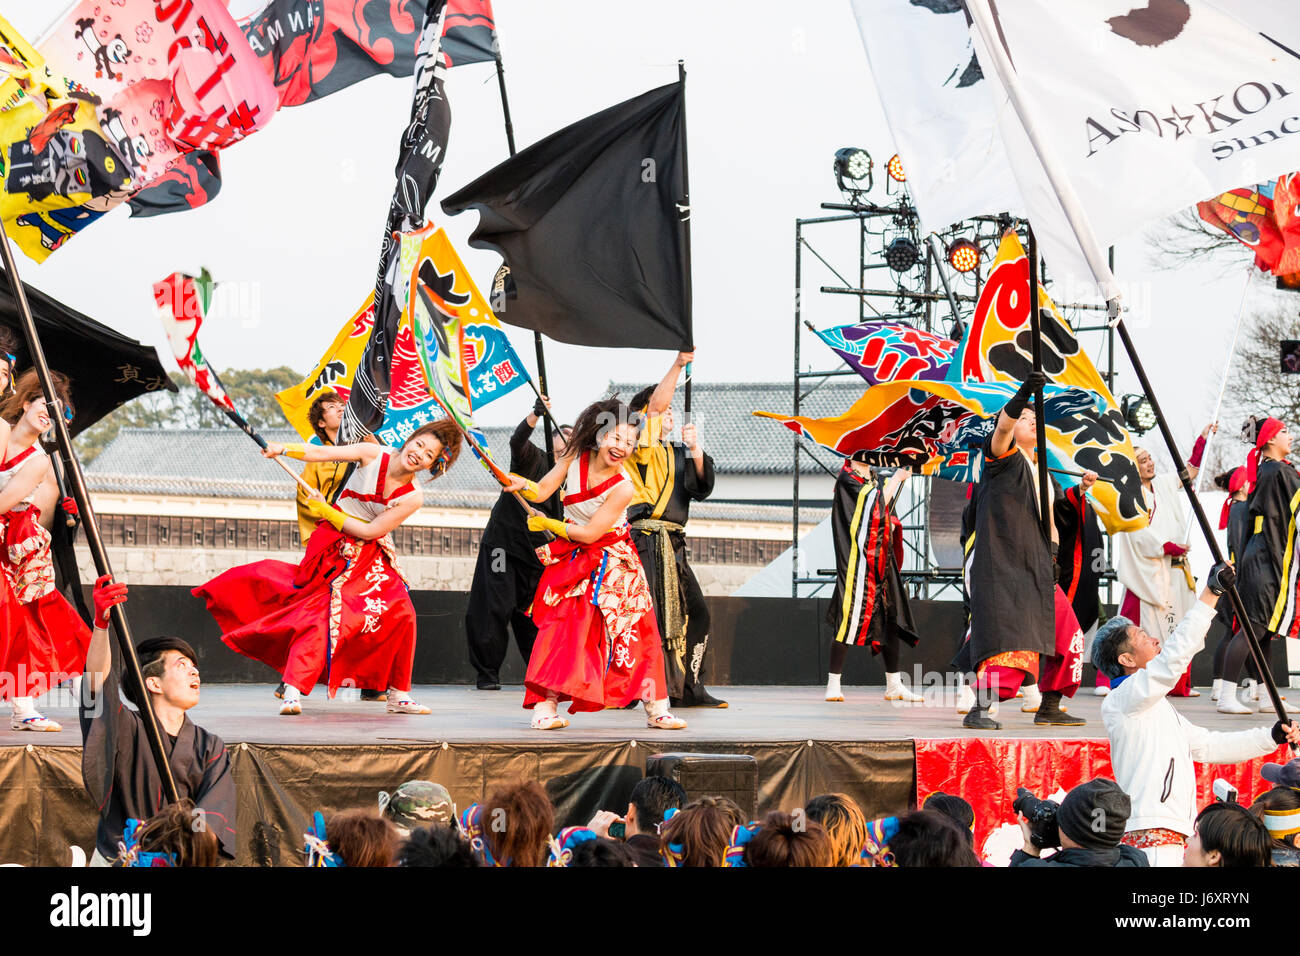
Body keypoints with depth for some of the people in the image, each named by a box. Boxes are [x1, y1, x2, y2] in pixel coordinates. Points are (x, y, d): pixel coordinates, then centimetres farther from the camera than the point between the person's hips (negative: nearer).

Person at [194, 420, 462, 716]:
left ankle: (398, 696, 6)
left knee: (401, 613, -10)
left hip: (372, 556, 2)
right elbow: (320, 453, -15)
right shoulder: (374, 455, -10)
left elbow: (369, 531, -14)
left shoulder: (413, 498, -11)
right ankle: (292, 691, -22)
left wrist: (326, 511, -15)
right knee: (323, 612, -18)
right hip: (336, 549, -2)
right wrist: (283, 449, -31)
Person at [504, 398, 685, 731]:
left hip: (612, 561, -2)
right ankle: (544, 705, -12)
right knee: (562, 624, -12)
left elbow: (590, 533, -19)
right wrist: (521, 484, -27)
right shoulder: (575, 456, -10)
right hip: (573, 559, 2)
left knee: (636, 630, -1)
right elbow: (542, 491, -6)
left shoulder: (622, 487, -21)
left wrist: (548, 524, -11)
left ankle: (656, 708, 7)